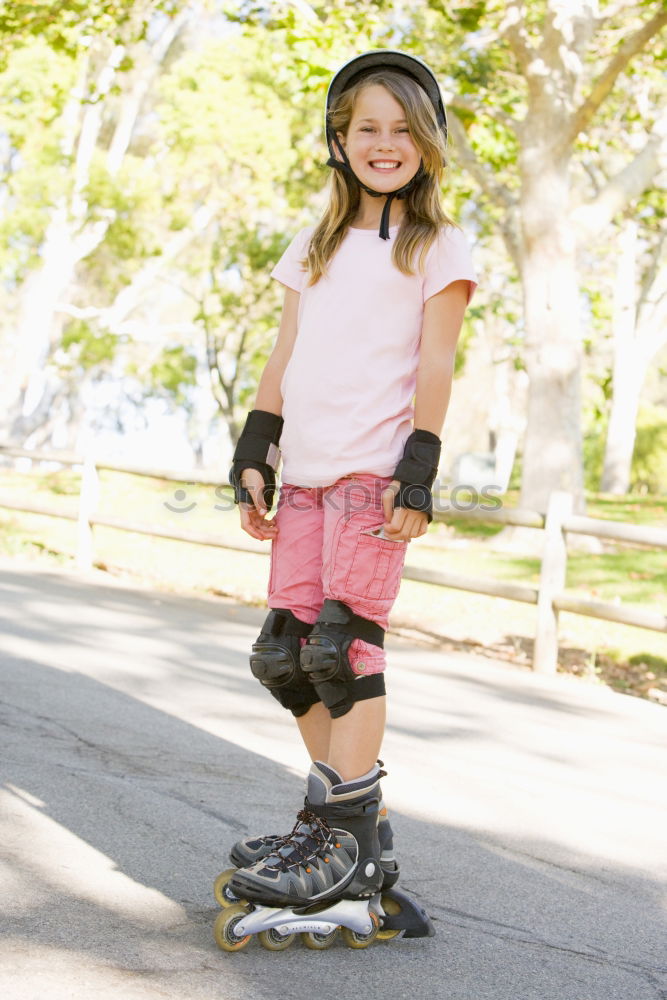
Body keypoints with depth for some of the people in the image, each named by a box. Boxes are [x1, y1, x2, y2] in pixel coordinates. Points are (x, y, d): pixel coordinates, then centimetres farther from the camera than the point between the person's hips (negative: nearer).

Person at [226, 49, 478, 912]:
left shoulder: (438, 247, 4)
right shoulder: (315, 247, 20)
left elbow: (434, 366, -3)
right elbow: (284, 358, 18)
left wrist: (418, 471, -11)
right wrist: (253, 454, 10)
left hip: (375, 471, -6)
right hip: (305, 473, 6)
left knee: (343, 644, -11)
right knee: (286, 654, 4)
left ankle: (349, 847, -4)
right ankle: (354, 817, 17)